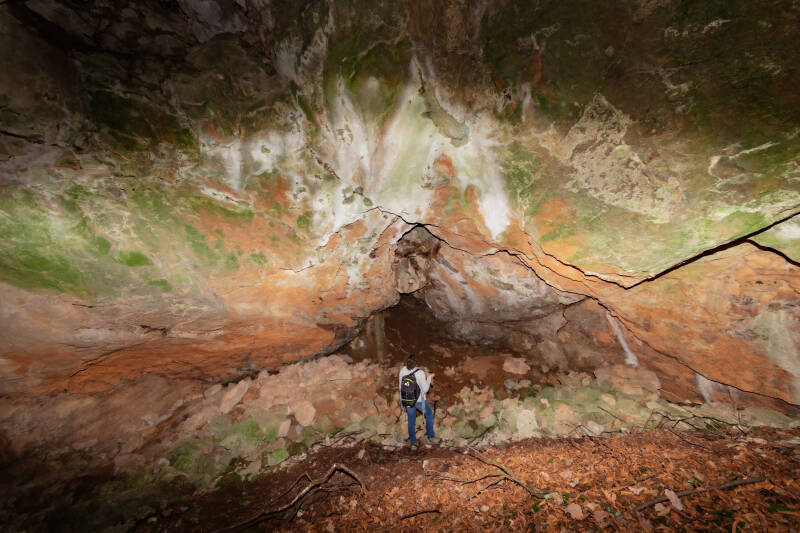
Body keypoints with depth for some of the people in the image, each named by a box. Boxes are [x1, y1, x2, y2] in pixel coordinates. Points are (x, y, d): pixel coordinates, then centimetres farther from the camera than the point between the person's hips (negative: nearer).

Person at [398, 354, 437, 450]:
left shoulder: (402, 371, -12)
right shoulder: (420, 373, -25)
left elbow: (400, 386, 2)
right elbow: (425, 389, -16)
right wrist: (429, 378, -4)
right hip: (419, 400, -3)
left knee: (411, 421, 21)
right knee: (429, 414, 25)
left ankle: (413, 443, 31)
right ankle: (431, 436, 36)